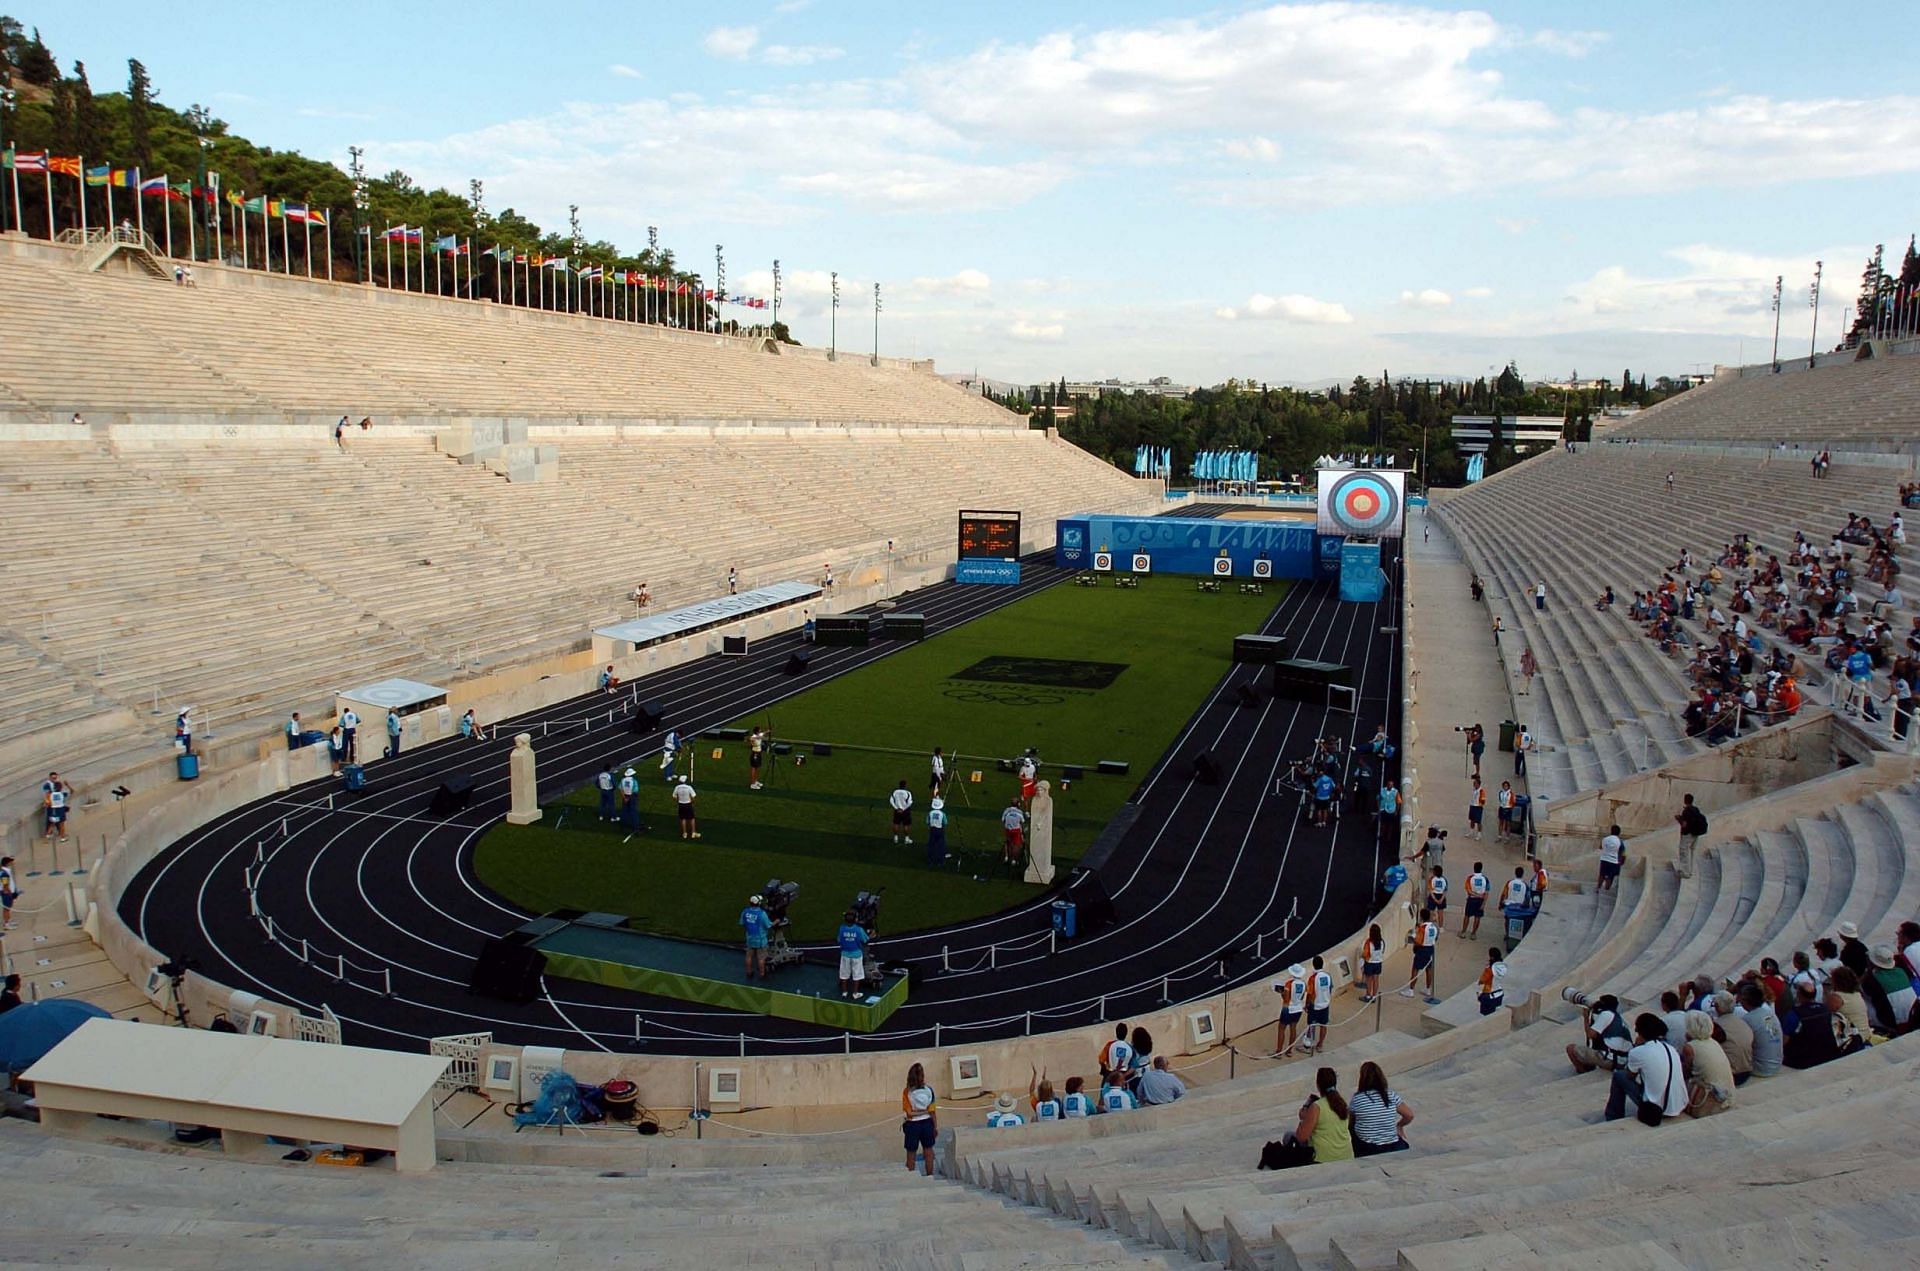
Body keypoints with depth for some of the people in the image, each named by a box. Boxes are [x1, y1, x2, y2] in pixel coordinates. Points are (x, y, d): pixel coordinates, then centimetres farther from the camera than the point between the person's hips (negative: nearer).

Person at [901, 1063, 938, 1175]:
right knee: (928, 1151, 17)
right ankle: (929, 1175, 24)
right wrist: (936, 1127, 2)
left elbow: (909, 1113, -16)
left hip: (912, 1125, -2)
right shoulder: (929, 1090, -11)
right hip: (927, 1123, 2)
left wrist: (917, 1112, -1)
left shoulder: (907, 1092, -15)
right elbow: (932, 1111, -6)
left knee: (911, 1153, 13)